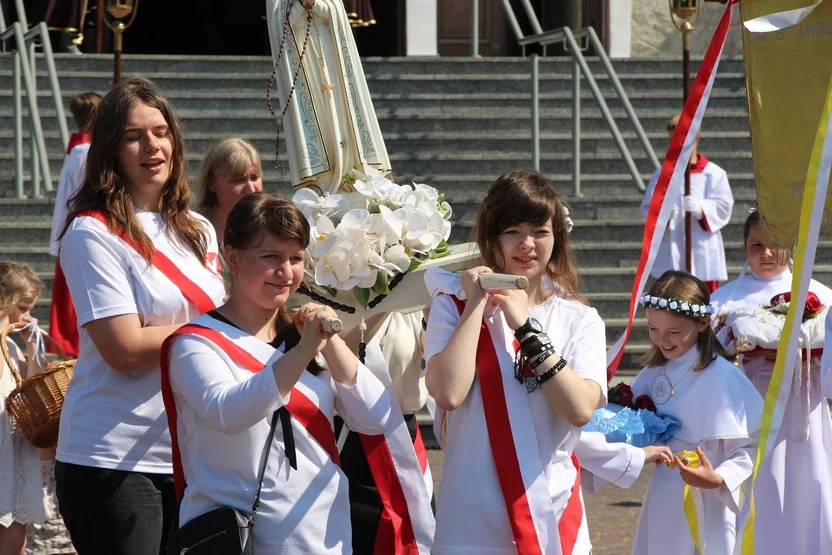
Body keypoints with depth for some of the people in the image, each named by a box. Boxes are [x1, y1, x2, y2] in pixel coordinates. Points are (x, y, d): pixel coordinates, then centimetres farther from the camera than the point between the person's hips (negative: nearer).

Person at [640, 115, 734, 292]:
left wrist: (701, 208, -23)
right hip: (671, 255, 2)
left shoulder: (714, 174, 0)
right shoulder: (662, 174, 7)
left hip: (703, 254, -2)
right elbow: (647, 207, 4)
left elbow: (724, 207, -5)